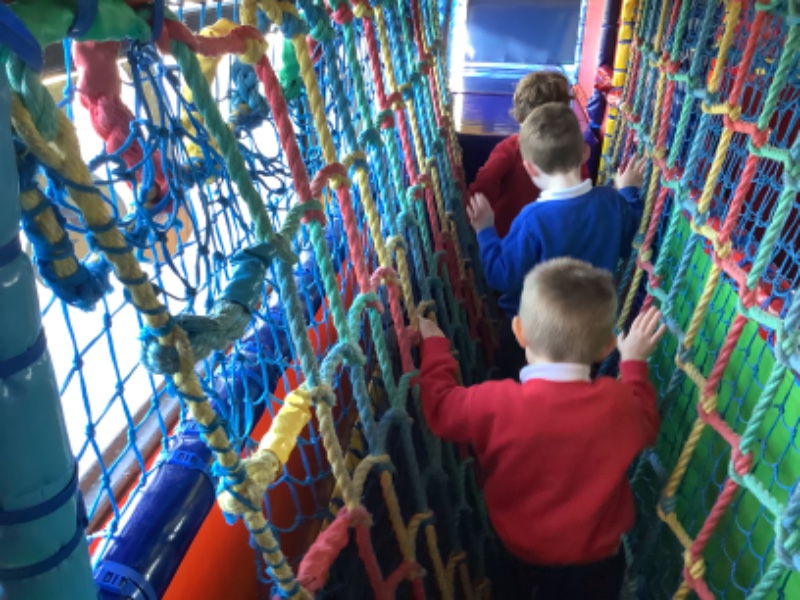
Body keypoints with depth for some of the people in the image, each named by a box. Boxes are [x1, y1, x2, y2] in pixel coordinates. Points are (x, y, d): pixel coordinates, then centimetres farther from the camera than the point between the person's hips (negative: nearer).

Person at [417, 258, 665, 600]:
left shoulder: (495, 404, -32)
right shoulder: (619, 403, -27)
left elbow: (440, 407, -12)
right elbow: (645, 428, -2)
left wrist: (434, 345, 2)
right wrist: (635, 363, 9)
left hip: (519, 553, -1)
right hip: (596, 560, 2)